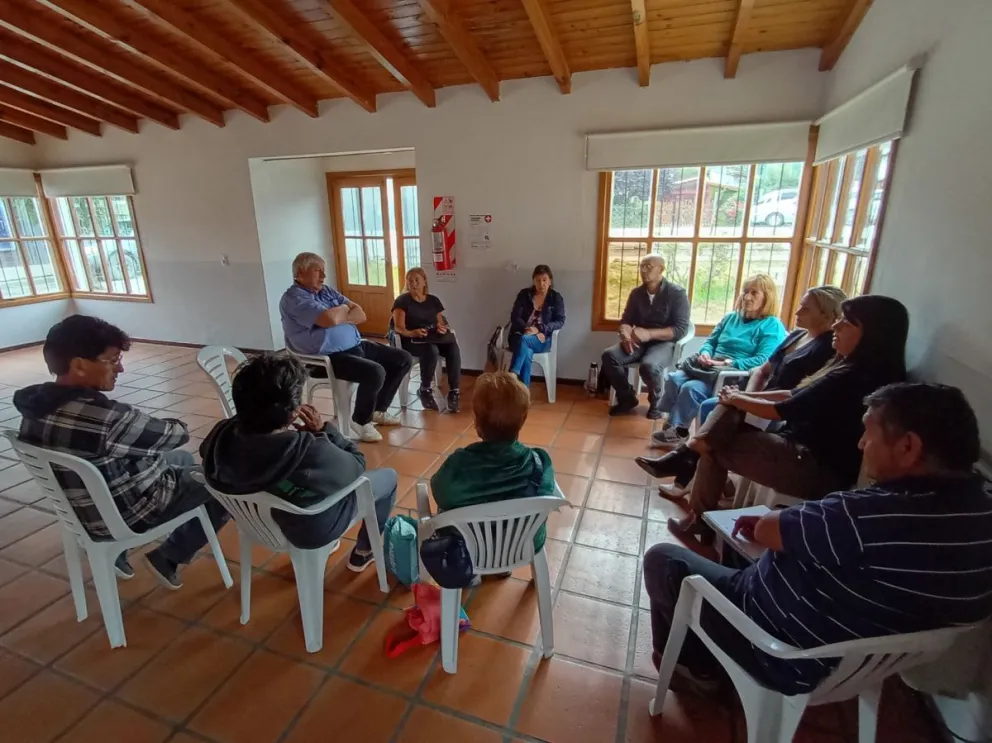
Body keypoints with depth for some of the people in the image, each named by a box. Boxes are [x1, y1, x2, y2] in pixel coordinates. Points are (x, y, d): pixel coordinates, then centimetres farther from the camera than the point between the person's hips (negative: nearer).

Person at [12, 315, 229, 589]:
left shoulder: (38, 405, -6)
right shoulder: (103, 416, -34)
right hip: (127, 515, -8)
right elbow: (175, 434, -19)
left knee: (183, 459, 27)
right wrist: (174, 425, 2)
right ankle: (169, 556, 10)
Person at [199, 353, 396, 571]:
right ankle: (364, 552, 34)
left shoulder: (223, 435, -25)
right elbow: (357, 465, -19)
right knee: (388, 476, 15)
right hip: (312, 530, -5)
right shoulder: (314, 455, -41)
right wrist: (324, 429, -14)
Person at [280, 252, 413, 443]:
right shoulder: (293, 299, -11)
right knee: (375, 372, -32)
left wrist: (338, 317, -12)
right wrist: (344, 308, -4)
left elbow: (360, 315, 7)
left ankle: (379, 410, 18)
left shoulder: (327, 291, 15)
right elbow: (331, 319, -25)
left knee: (404, 359, 4)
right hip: (327, 358, -9)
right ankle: (361, 420, -5)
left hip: (356, 346, 9)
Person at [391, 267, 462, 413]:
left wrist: (442, 328, -10)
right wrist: (412, 333, -29)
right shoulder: (402, 301, 4)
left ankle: (454, 392, -24)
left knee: (453, 349, -30)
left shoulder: (433, 300, 18)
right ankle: (425, 390, -15)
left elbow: (441, 323, 16)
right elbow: (398, 328, -7)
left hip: (435, 336, 4)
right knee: (432, 351, -38)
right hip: (413, 339, -4)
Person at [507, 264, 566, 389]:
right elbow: (514, 317, 0)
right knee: (527, 353, -34)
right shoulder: (524, 294, 6)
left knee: (524, 340, -35)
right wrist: (526, 328, -21)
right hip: (520, 335, 1)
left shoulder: (556, 298, 5)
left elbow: (560, 321, -2)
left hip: (542, 339, -1)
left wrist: (539, 329, -17)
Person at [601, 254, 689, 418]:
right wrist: (625, 334, -16)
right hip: (638, 342, 5)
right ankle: (627, 398, -4)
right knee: (609, 356, -23)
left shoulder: (677, 294, -7)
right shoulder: (637, 293, 8)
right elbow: (626, 320, 10)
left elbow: (680, 329, -13)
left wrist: (649, 334, -27)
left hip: (663, 343, -5)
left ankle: (656, 402, -4)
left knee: (649, 366, -37)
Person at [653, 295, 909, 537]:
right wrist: (743, 397, 3)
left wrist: (737, 400, -1)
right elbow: (797, 396, 12)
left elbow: (781, 410, -18)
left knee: (715, 448, -2)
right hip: (807, 450, 9)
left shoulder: (853, 379, -23)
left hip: (820, 470, -9)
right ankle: (688, 454, -12)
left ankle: (700, 517, 11)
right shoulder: (856, 369, 9)